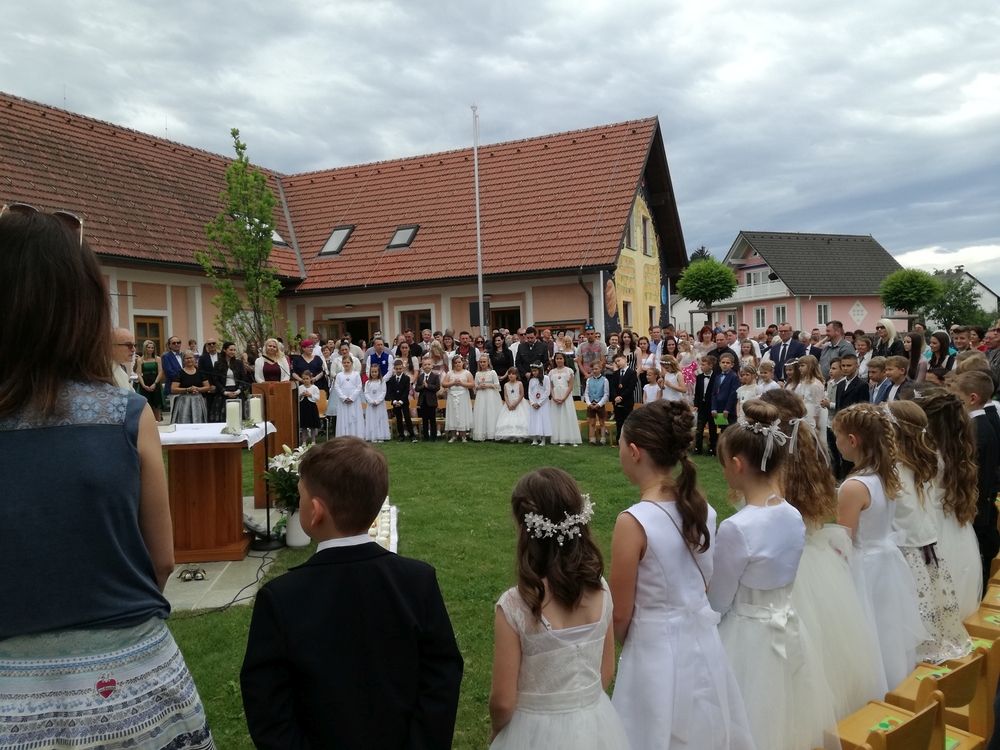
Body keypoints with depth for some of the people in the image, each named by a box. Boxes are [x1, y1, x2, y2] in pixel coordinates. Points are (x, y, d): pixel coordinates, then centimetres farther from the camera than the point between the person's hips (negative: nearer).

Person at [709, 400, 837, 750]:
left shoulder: (736, 528, -27)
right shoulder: (795, 517, -6)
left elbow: (718, 604, -15)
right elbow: (773, 582, 7)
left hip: (749, 636, -6)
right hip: (788, 628, 7)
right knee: (784, 719, 25)